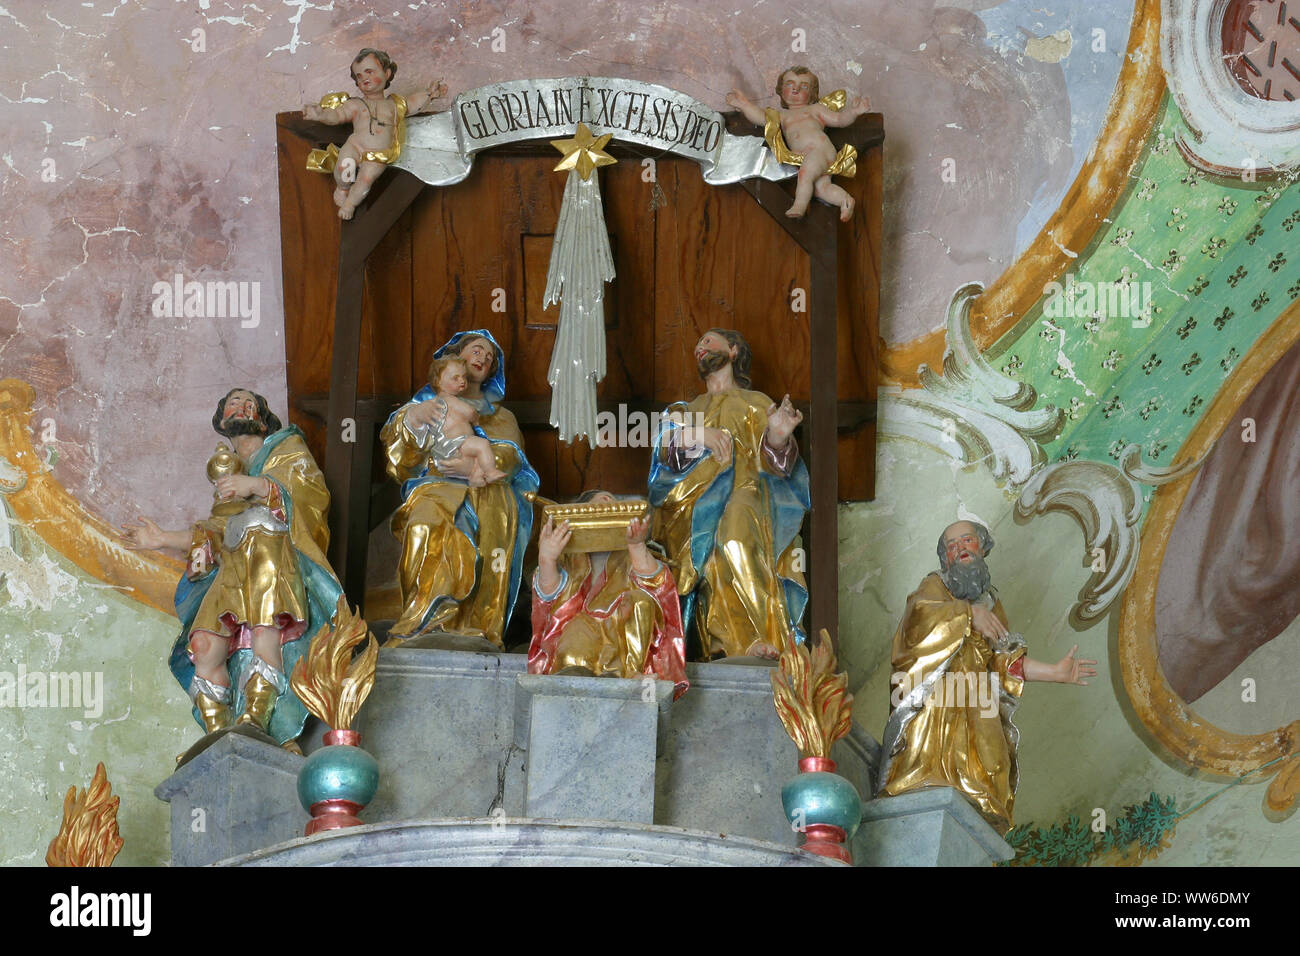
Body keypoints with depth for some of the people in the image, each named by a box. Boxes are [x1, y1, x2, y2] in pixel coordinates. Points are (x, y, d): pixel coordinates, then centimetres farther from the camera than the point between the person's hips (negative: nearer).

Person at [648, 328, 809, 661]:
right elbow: (665, 449, 9)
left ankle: (756, 636, -49)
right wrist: (698, 437, -10)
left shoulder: (757, 405, 22)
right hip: (694, 502, 3)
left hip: (744, 494, -3)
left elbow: (778, 468, 7)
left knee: (737, 524, -37)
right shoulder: (683, 412, 31)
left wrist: (778, 438, -16)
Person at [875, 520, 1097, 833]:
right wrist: (969, 613, -20)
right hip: (935, 711, -5)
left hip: (977, 720, 5)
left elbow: (1006, 663, 20)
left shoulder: (990, 602, 27)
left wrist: (1056, 673, 12)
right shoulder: (934, 587, 12)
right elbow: (918, 616, -12)